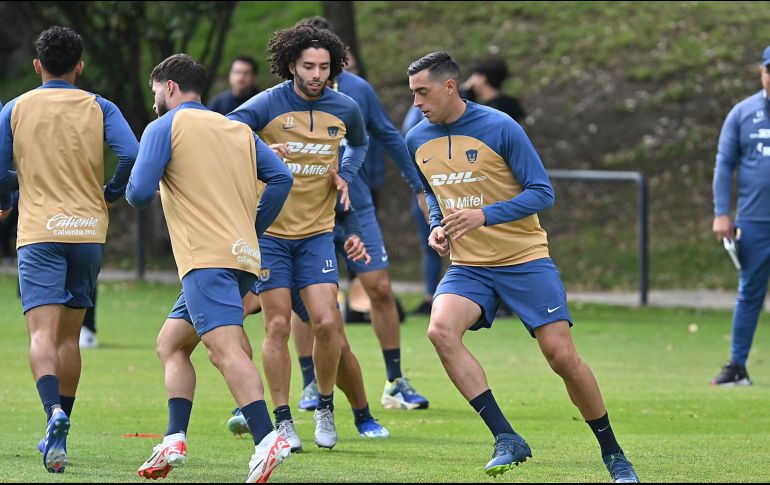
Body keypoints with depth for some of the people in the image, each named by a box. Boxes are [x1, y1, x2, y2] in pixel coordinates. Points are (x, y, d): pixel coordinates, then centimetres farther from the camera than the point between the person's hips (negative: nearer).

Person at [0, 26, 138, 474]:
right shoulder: (99, 108, 4)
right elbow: (131, 155, -10)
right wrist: (111, 194, 8)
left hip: (39, 232, -2)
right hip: (89, 231, 2)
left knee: (43, 333, -11)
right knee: (69, 335, 14)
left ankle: (55, 414, -36)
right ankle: (59, 435, 18)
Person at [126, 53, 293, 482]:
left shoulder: (165, 127, 2)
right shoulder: (238, 129, 21)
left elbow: (140, 193, -6)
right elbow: (281, 177, 11)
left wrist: (136, 191, 17)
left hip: (207, 258, -8)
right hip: (244, 253, 8)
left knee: (224, 348, -21)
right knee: (172, 344, 19)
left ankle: (268, 439, -38)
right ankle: (175, 442, 10)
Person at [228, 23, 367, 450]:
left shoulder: (345, 109, 1)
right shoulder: (267, 105, -11)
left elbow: (358, 143, 24)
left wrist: (345, 175, 4)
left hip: (316, 232, 2)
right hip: (269, 229, -2)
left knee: (326, 322, -8)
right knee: (278, 325, -4)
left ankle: (325, 408, 12)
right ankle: (282, 421, 5)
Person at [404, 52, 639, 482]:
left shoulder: (500, 128, -12)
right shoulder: (418, 141, 5)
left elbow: (543, 192, -12)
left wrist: (485, 215, -24)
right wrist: (437, 228, 3)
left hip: (524, 259, -4)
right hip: (468, 266, 4)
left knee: (562, 355, -9)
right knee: (441, 329, -26)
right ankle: (507, 440, -22)